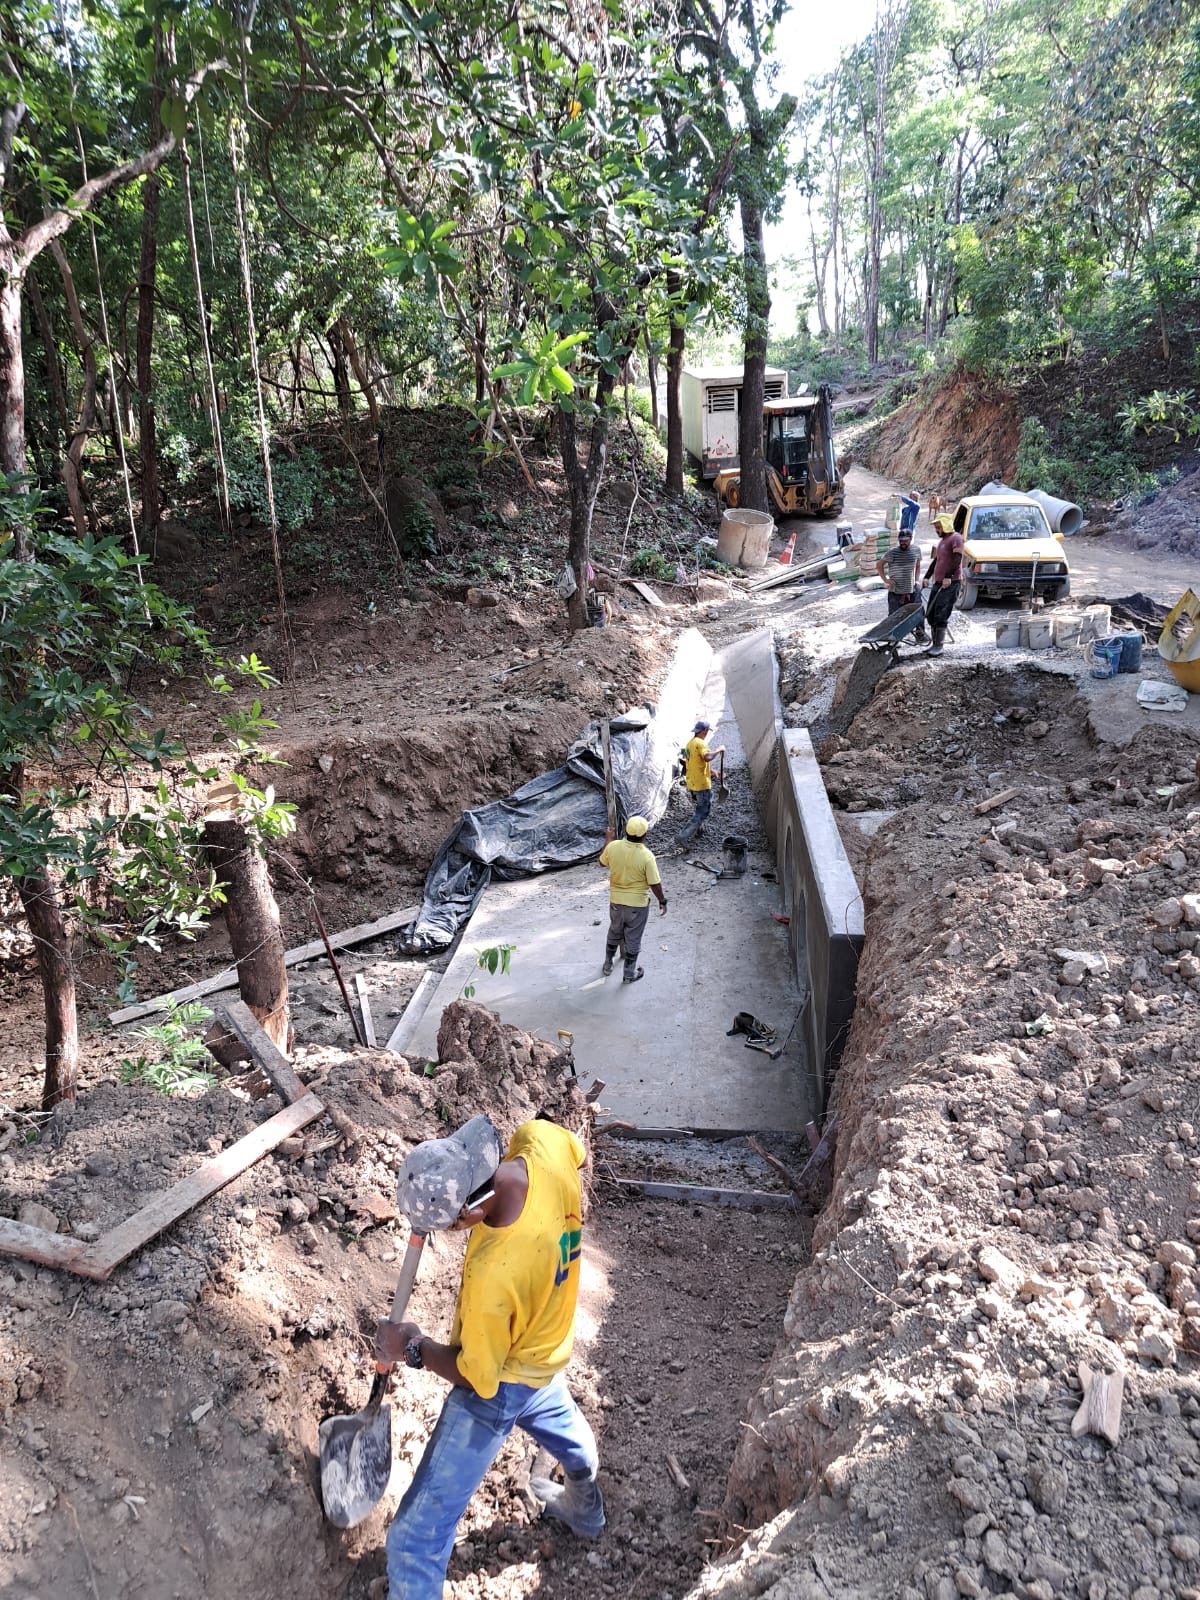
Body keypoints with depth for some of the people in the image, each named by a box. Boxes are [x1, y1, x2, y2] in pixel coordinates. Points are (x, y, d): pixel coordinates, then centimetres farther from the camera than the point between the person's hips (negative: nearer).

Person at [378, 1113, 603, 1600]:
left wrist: (412, 1348, -9)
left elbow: (477, 1377, -24)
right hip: (545, 1345, 8)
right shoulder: (544, 1140, -32)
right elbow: (577, 1152, -3)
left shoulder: (491, 1280, -45)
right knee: (563, 1427, 39)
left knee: (418, 1532, 7)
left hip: (501, 1384, -8)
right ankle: (585, 1511, 69)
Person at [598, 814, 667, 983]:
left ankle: (608, 964, 42)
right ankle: (629, 974, 27)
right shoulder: (646, 856, -26)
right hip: (637, 904, -4)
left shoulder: (613, 846, -16)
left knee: (614, 933, 26)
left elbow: (602, 862, 6)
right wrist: (662, 901, -1)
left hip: (616, 901, 4)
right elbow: (655, 884, -18)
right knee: (633, 938, 14)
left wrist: (607, 841, 19)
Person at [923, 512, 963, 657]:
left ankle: (939, 646, -9)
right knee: (931, 614, 6)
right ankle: (935, 644, 13)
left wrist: (948, 576, -26)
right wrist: (927, 577, 18)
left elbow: (957, 559, -17)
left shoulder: (955, 538, -6)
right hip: (939, 583, 9)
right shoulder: (941, 541, 23)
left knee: (941, 615, -12)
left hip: (951, 583, -9)